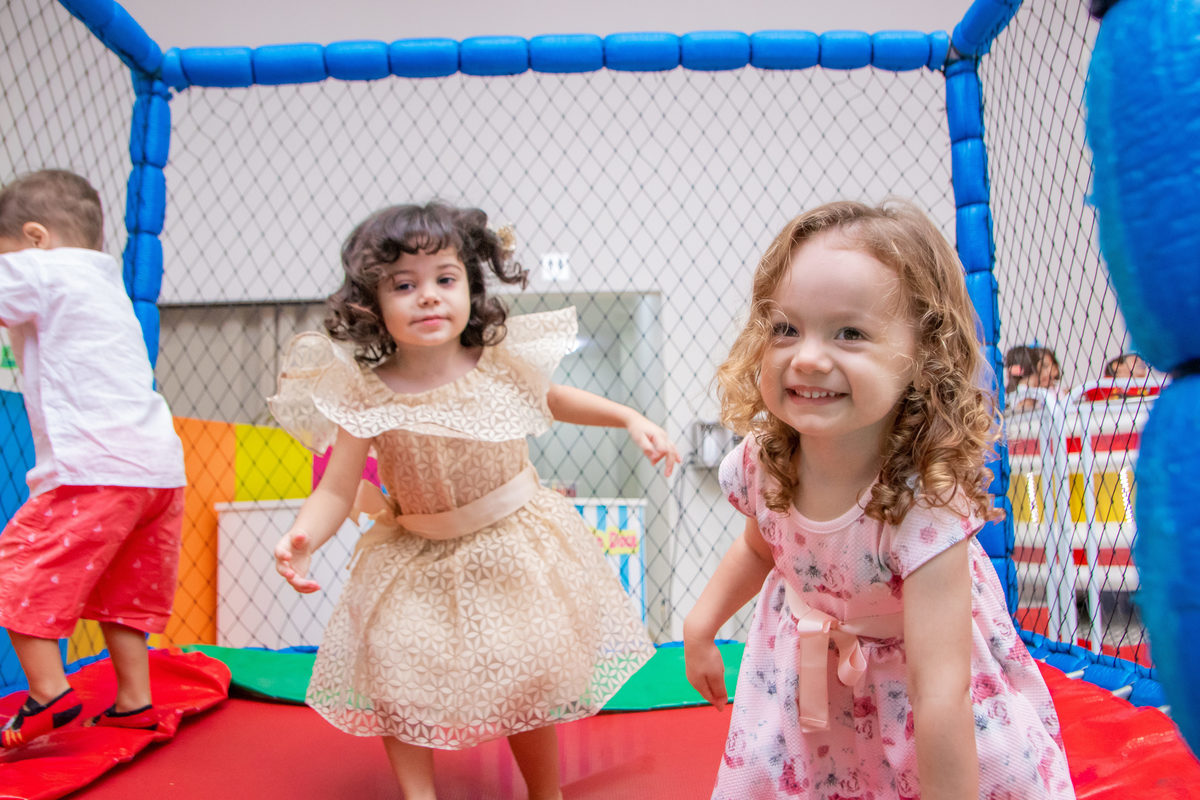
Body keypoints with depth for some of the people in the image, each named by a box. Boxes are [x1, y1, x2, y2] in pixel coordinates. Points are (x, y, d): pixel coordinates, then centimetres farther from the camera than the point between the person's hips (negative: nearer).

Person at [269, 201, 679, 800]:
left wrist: (631, 420, 4)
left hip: (513, 550, 1)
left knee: (529, 683, 6)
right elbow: (337, 489, -14)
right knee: (398, 682, -4)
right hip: (419, 564, 0)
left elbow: (554, 399, 10)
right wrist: (301, 537, -34)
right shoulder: (367, 396, -17)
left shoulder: (503, 364, -12)